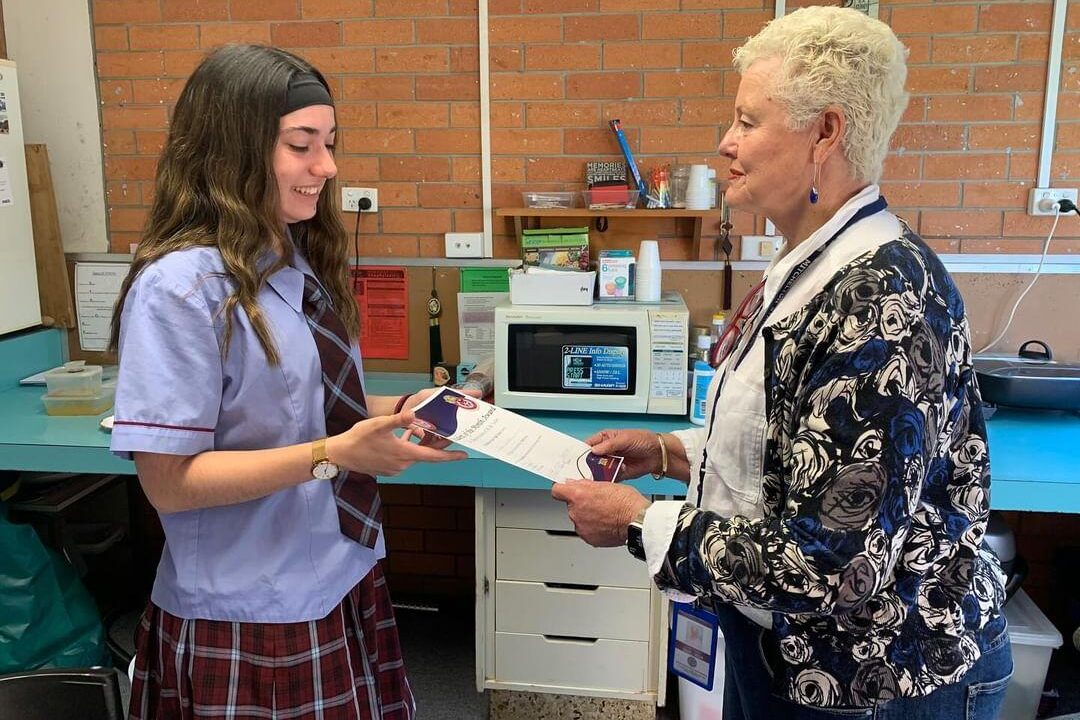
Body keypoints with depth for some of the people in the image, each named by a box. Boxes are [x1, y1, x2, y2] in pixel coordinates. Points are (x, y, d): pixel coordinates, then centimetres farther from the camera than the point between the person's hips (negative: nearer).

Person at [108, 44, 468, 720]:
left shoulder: (304, 264, 4)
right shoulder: (180, 286, -19)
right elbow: (169, 482, -19)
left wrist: (404, 409, -6)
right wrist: (331, 455, -28)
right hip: (248, 619, -7)